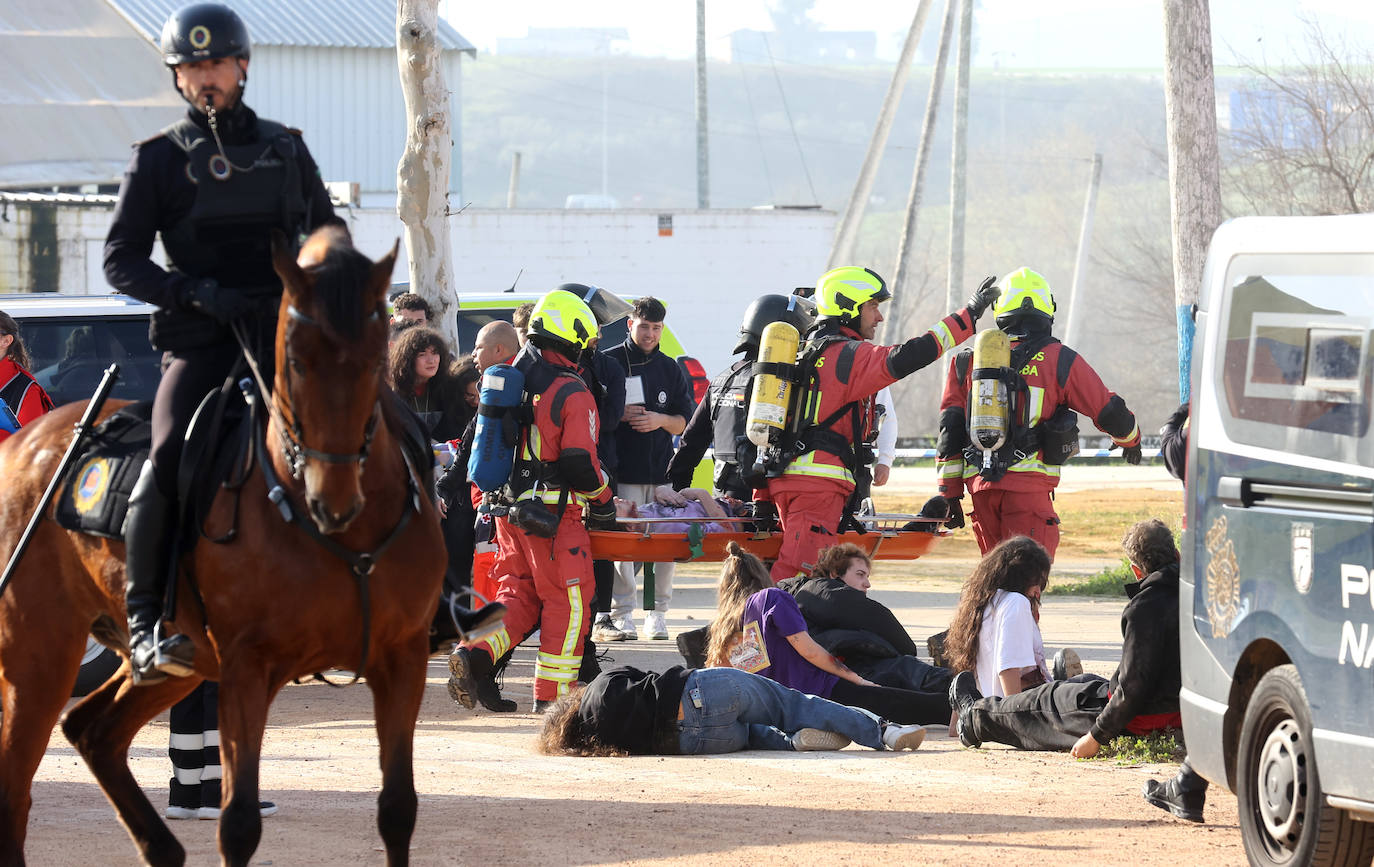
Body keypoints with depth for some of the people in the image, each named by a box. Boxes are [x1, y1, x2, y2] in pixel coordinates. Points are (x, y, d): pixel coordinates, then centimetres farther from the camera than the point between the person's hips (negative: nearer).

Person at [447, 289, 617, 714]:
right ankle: (551, 695, 3)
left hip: (507, 508, 7)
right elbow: (581, 463, -15)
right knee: (567, 600, 3)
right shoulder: (572, 395, -13)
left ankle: (474, 655, -5)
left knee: (519, 593, 16)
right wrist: (602, 502, 2)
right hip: (552, 515, -7)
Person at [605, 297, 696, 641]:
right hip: (624, 470, -3)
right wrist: (620, 415, -11)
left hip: (663, 470, 3)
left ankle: (658, 613, 6)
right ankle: (621, 613, -2)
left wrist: (661, 420, -5)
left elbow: (686, 422, 16)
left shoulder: (669, 368, 17)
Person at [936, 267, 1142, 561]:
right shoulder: (1060, 361, 0)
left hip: (980, 485, 4)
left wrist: (950, 495, 16)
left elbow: (950, 431, 11)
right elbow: (1107, 410, 8)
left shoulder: (969, 361, 11)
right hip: (1028, 486, -4)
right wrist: (1130, 440, 30)